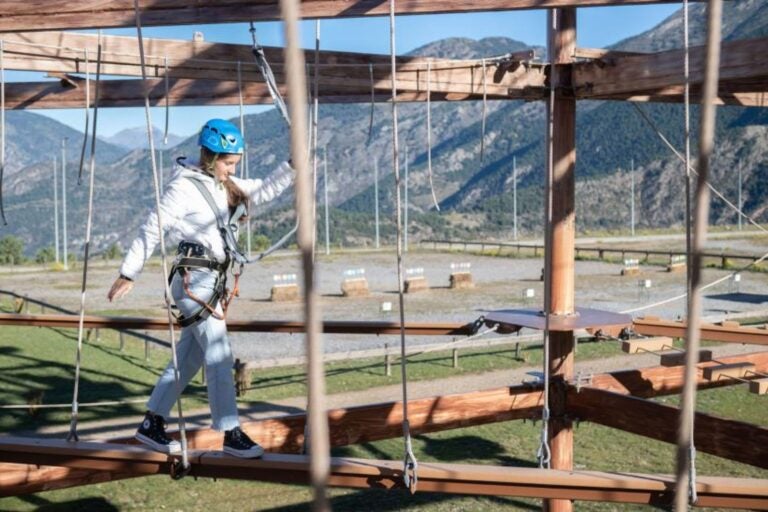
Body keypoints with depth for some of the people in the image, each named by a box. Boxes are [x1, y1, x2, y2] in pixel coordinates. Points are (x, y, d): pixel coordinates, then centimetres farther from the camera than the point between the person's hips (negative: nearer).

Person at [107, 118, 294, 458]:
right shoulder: (184, 187, -11)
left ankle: (152, 425, 22)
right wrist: (128, 274, -7)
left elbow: (265, 190, 19)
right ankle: (232, 435, -2)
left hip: (214, 280, 9)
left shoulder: (226, 187, 14)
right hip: (194, 280, -9)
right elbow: (152, 229, -9)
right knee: (219, 357, -8)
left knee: (188, 357, 12)